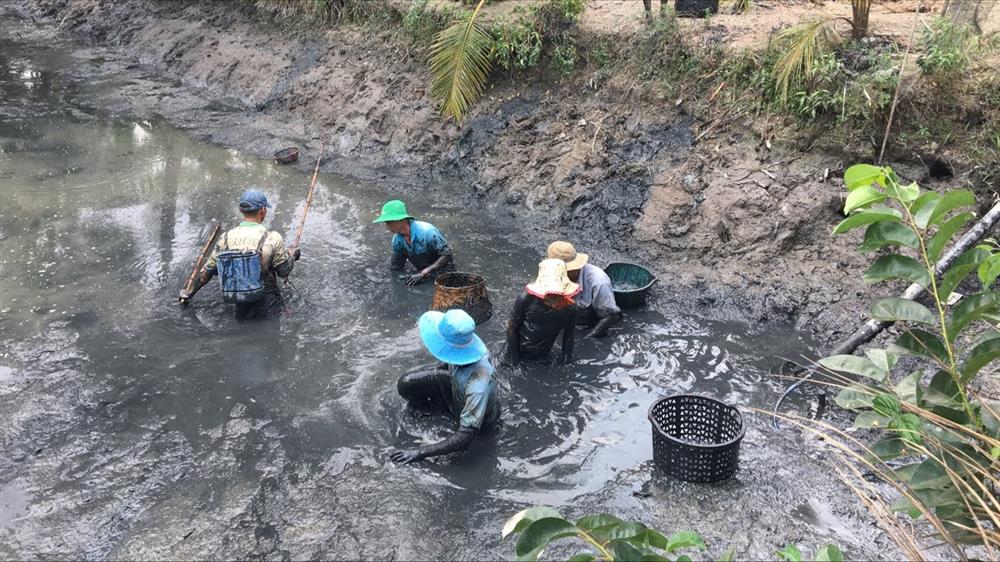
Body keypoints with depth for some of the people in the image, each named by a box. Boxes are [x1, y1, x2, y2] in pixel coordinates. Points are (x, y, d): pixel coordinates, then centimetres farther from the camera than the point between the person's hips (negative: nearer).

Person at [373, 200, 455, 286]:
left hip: (444, 272, -6)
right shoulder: (397, 240, -4)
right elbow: (395, 267, 9)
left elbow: (446, 255, -24)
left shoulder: (426, 232, -26)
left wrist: (423, 273, -26)